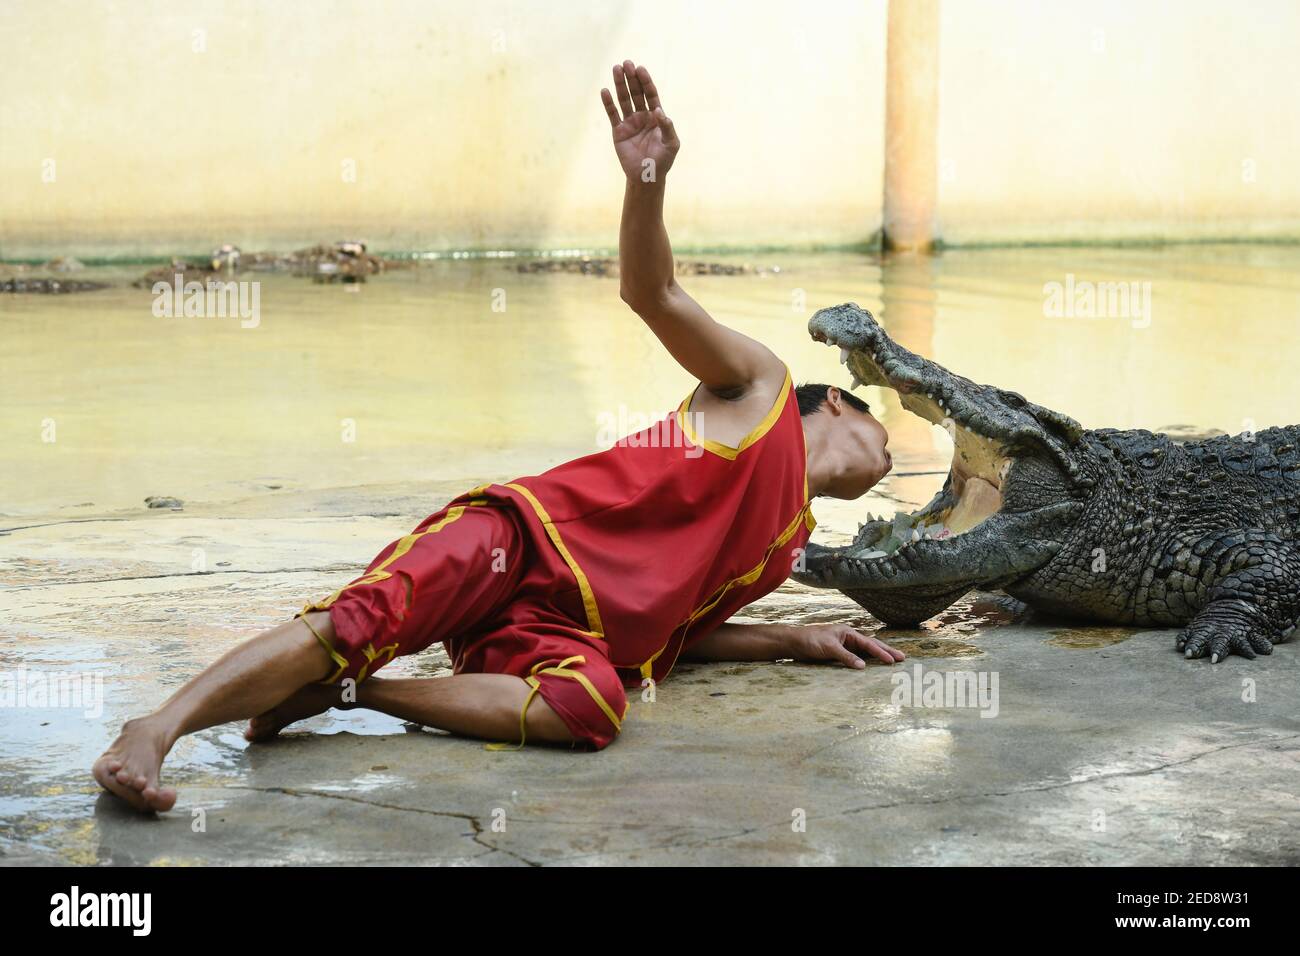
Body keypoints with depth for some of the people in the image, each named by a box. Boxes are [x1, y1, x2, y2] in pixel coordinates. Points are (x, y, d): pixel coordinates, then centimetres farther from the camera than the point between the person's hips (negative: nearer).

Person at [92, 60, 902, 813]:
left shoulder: (788, 541, 31)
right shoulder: (761, 387, 16)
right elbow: (653, 296, 1)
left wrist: (797, 641, 25)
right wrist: (647, 184, -18)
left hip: (574, 627, 4)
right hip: (525, 536, -4)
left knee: (594, 705, -32)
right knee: (365, 618, -31)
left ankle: (346, 689, -24)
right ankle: (151, 732, -28)